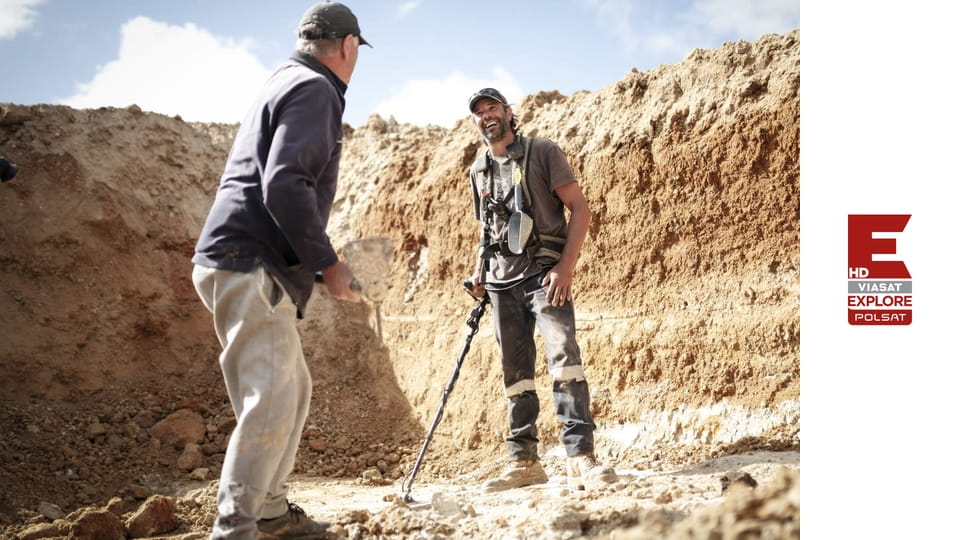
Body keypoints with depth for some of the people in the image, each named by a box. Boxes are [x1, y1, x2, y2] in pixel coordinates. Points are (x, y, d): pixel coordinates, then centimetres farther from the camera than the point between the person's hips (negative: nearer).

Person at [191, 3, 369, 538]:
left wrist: (317, 261, 24)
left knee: (292, 389, 16)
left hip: (246, 265, 11)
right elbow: (286, 185, -22)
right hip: (248, 266, -11)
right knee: (272, 399, -13)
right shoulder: (314, 89, -8)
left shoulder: (285, 85, 23)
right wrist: (327, 262, -15)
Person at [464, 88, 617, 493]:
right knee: (515, 372, 7)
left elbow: (580, 208, -4)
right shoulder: (478, 171, 16)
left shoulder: (542, 152, 1)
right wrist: (479, 274, 9)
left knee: (563, 354, -20)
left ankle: (581, 459, -20)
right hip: (502, 282, 5)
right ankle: (524, 462, 15)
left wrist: (566, 267, -14)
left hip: (543, 273, -5)